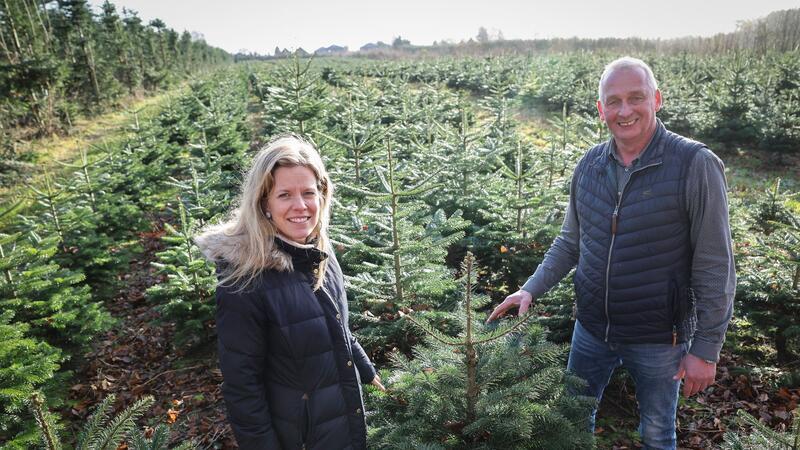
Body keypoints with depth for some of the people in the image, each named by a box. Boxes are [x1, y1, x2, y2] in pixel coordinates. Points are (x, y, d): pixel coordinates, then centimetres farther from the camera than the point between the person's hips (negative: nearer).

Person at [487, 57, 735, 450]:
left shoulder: (695, 166, -18)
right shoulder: (589, 164, -3)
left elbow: (715, 267, -14)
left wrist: (706, 349, -12)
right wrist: (531, 289, -2)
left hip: (658, 340, -4)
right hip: (591, 329, 4)